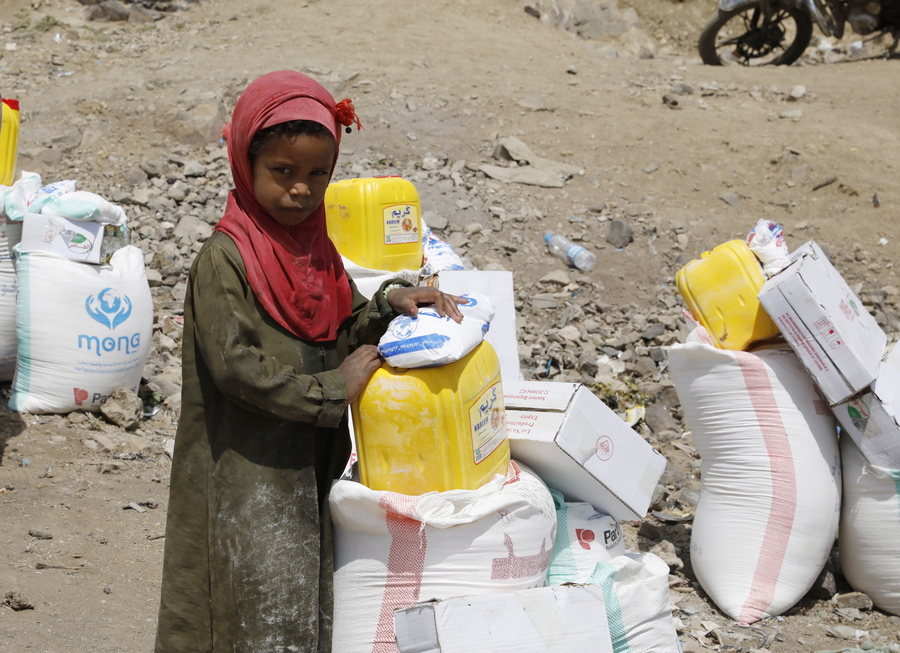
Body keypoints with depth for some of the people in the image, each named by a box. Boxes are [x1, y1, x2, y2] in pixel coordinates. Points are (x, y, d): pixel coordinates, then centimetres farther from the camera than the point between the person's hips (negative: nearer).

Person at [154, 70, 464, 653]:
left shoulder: (316, 248, 9)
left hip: (308, 470, 7)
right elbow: (235, 364, -21)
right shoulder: (224, 259, -14)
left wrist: (389, 305, -4)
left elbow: (342, 333, 16)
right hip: (246, 479, -7)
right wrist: (332, 390, -17)